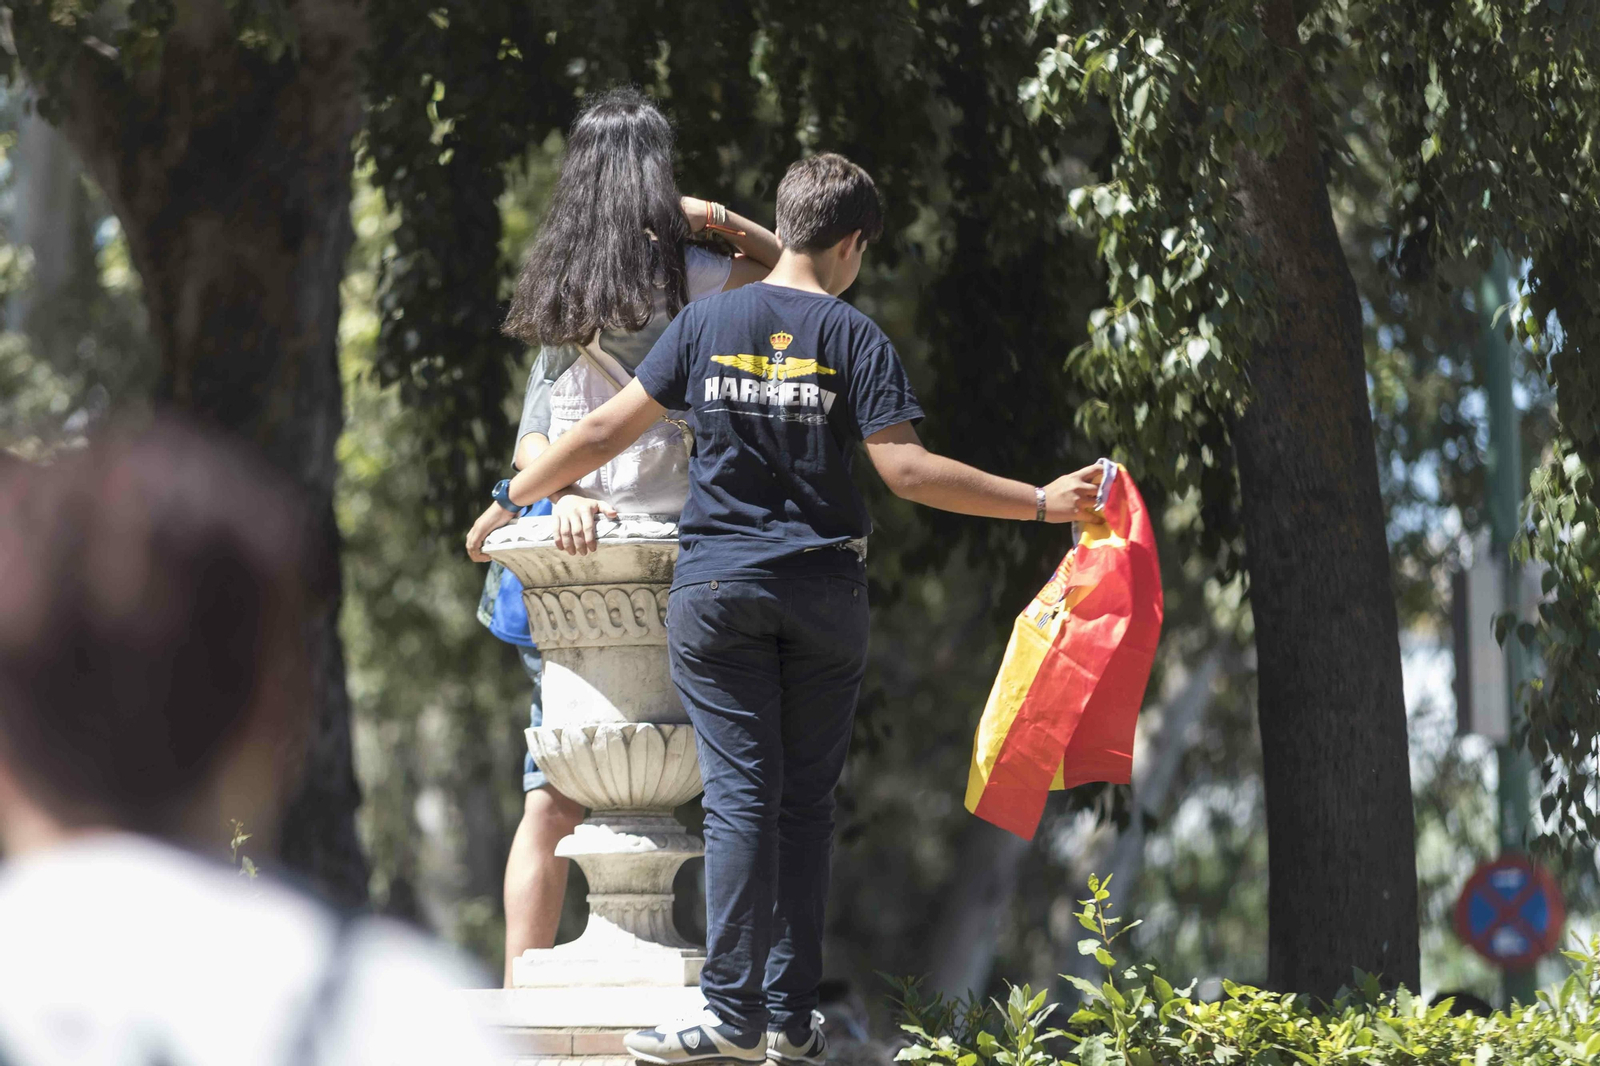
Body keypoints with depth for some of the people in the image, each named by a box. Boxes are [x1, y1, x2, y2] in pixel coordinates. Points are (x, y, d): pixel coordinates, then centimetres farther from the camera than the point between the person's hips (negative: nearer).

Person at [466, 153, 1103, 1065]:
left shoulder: (706, 323, 2)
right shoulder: (856, 337, -4)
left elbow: (608, 431, 4)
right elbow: (906, 471, -11)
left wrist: (511, 502, 16)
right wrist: (1040, 503, -6)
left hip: (719, 588, 1)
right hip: (823, 593, -1)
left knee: (741, 795, -1)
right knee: (807, 800, 7)